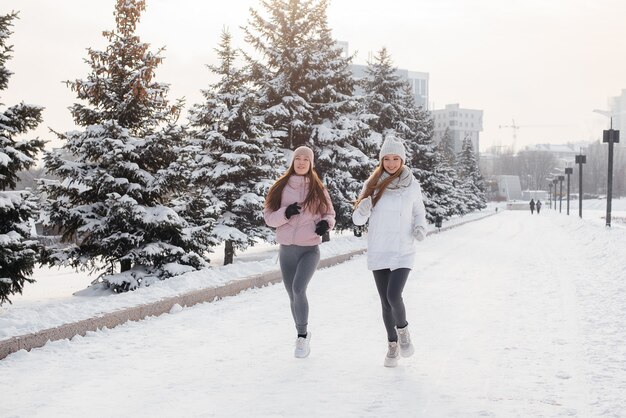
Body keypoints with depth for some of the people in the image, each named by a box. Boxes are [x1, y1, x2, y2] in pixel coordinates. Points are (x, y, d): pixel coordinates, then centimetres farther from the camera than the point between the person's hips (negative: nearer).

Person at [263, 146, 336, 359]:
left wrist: (326, 223, -10)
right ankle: (302, 336, 31)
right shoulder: (280, 187, 2)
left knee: (299, 289, -22)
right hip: (286, 249, 2)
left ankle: (302, 336, -9)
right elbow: (268, 217, 1)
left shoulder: (318, 189, 2)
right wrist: (285, 213, -19)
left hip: (310, 249, -2)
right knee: (293, 296, 11)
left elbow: (330, 213, 13)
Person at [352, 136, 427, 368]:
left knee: (393, 296, -17)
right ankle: (392, 344, 27)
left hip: (403, 252, -2)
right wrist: (363, 211, -21)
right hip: (378, 253, 2)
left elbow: (419, 212, 13)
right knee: (386, 302, 8)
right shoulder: (373, 185, -1)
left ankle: (403, 329, 12)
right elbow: (358, 220, 1)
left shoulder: (412, 185, -2)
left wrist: (420, 227, -8)